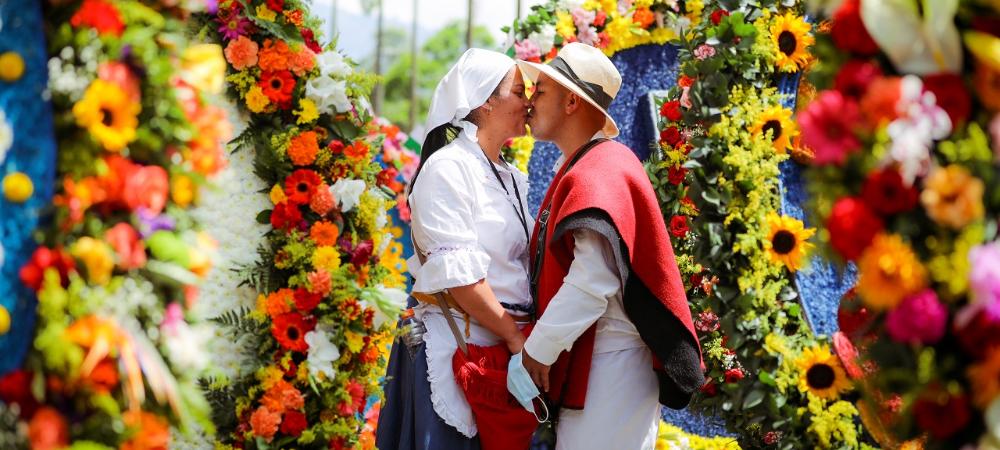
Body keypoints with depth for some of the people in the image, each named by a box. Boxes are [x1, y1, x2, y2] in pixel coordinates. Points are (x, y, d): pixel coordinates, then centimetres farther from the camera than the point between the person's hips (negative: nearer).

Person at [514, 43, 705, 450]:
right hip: (584, 360, 10)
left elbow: (592, 283, -25)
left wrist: (537, 351, -18)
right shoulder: (577, 168, 16)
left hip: (611, 366, -10)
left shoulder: (600, 175, -17)